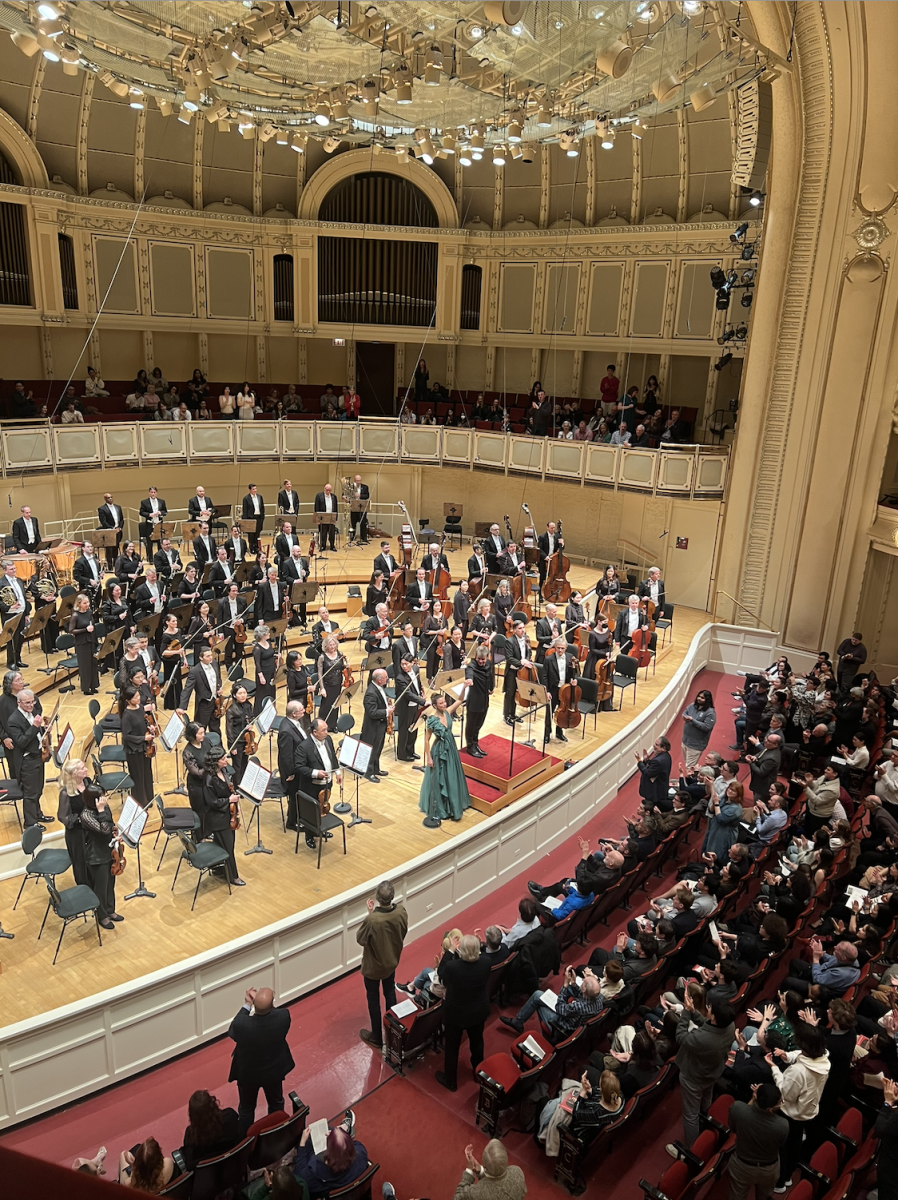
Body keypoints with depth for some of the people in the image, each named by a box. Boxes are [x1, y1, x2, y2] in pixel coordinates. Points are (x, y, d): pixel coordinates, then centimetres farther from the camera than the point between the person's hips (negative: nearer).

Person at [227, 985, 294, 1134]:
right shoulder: (283, 1017, -35)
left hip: (247, 1073, -1)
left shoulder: (241, 1024, -38)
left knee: (246, 1109, 27)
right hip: (274, 1071, 2)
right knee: (276, 1104, 30)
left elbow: (231, 1033, -12)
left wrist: (246, 1006, -11)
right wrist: (265, 1003, -12)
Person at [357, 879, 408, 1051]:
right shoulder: (401, 911, -23)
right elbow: (403, 932, -3)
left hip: (373, 966, -5)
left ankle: (376, 1037, 36)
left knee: (373, 1000, 18)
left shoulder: (372, 920, -39)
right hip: (392, 961, 5)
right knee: (390, 993, 27)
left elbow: (361, 940, -19)